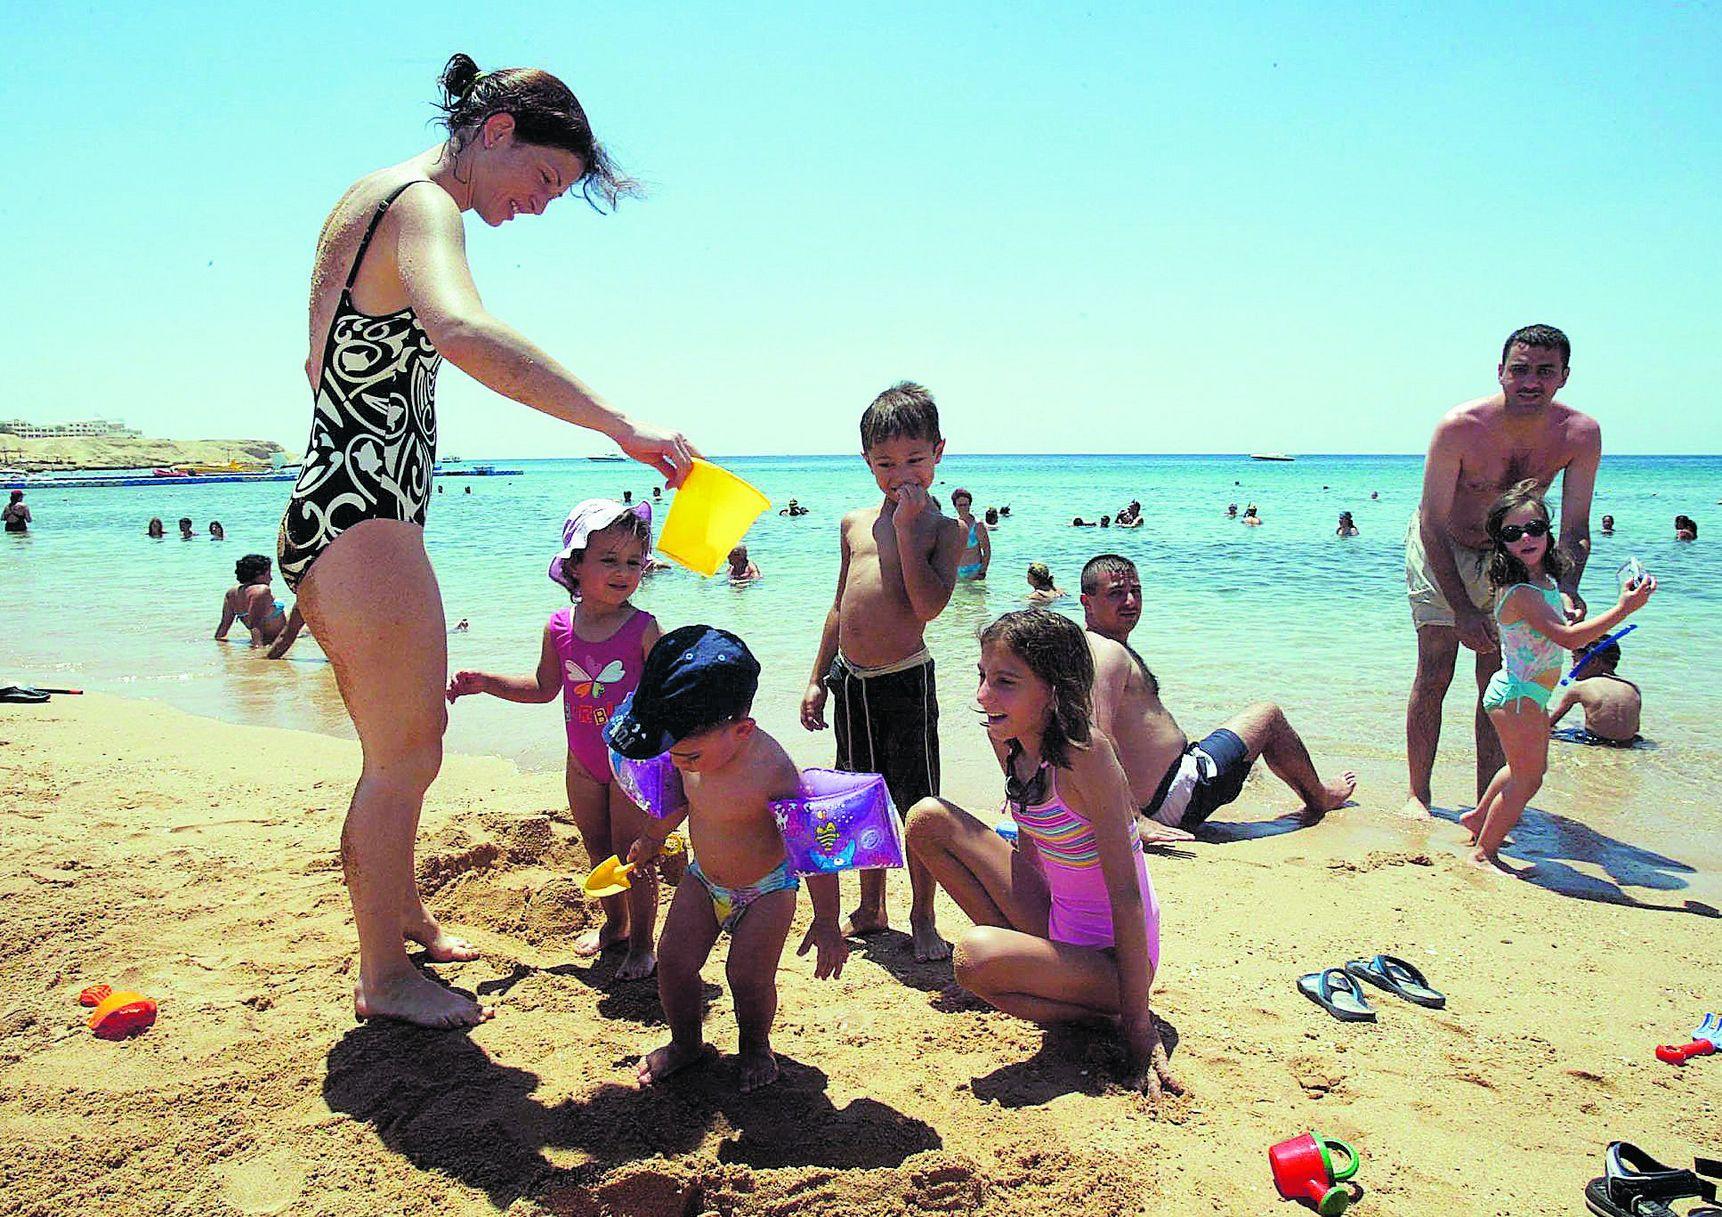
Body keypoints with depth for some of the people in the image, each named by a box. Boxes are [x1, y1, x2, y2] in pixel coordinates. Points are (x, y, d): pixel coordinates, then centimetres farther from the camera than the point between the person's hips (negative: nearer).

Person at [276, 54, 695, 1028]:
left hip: (329, 510, 10)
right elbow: (463, 331, -38)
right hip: (367, 522, -10)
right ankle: (386, 977, 16)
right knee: (408, 754, 1)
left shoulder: (370, 197, 17)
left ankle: (402, 914, 39)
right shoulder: (423, 205, -14)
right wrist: (621, 425, -40)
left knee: (400, 743, 22)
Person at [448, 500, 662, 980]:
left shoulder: (642, 628, -16)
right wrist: (482, 682, 3)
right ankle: (614, 922, 40)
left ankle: (642, 943, 18)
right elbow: (543, 688, 10)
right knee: (597, 849, 18)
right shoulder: (560, 627, -5)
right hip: (583, 763, 5)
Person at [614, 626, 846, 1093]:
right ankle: (685, 1044, 28)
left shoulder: (772, 770, -35)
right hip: (703, 881, 6)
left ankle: (755, 1047, 23)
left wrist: (826, 921, -20)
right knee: (673, 963, 1)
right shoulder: (700, 751, -16)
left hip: (766, 889, -5)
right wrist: (652, 837, 25)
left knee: (749, 977, -10)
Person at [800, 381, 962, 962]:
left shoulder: (943, 527, -3)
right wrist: (818, 679, 16)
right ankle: (870, 909, 32)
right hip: (850, 680, 5)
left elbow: (929, 604, -19)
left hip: (906, 680, -5)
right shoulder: (855, 524, 11)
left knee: (918, 807, 1)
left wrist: (906, 527, -17)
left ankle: (923, 920, 17)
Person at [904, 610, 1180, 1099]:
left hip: (1113, 958, -7)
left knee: (976, 955, -35)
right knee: (928, 818, 2)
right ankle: (1025, 953, 8)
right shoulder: (1006, 739, -3)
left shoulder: (1084, 752, -26)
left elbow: (1126, 894, -25)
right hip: (1056, 925, 8)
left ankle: (1112, 1016, -7)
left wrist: (1139, 1027, -23)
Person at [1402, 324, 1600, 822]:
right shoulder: (1459, 428, -29)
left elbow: (1574, 529, -14)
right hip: (1441, 551, -3)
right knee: (1434, 673, -7)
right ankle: (1417, 794, 5)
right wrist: (1462, 609, -29)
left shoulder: (1580, 434, -19)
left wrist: (1566, 589, -34)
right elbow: (1433, 524, -25)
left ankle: (1487, 802, 13)